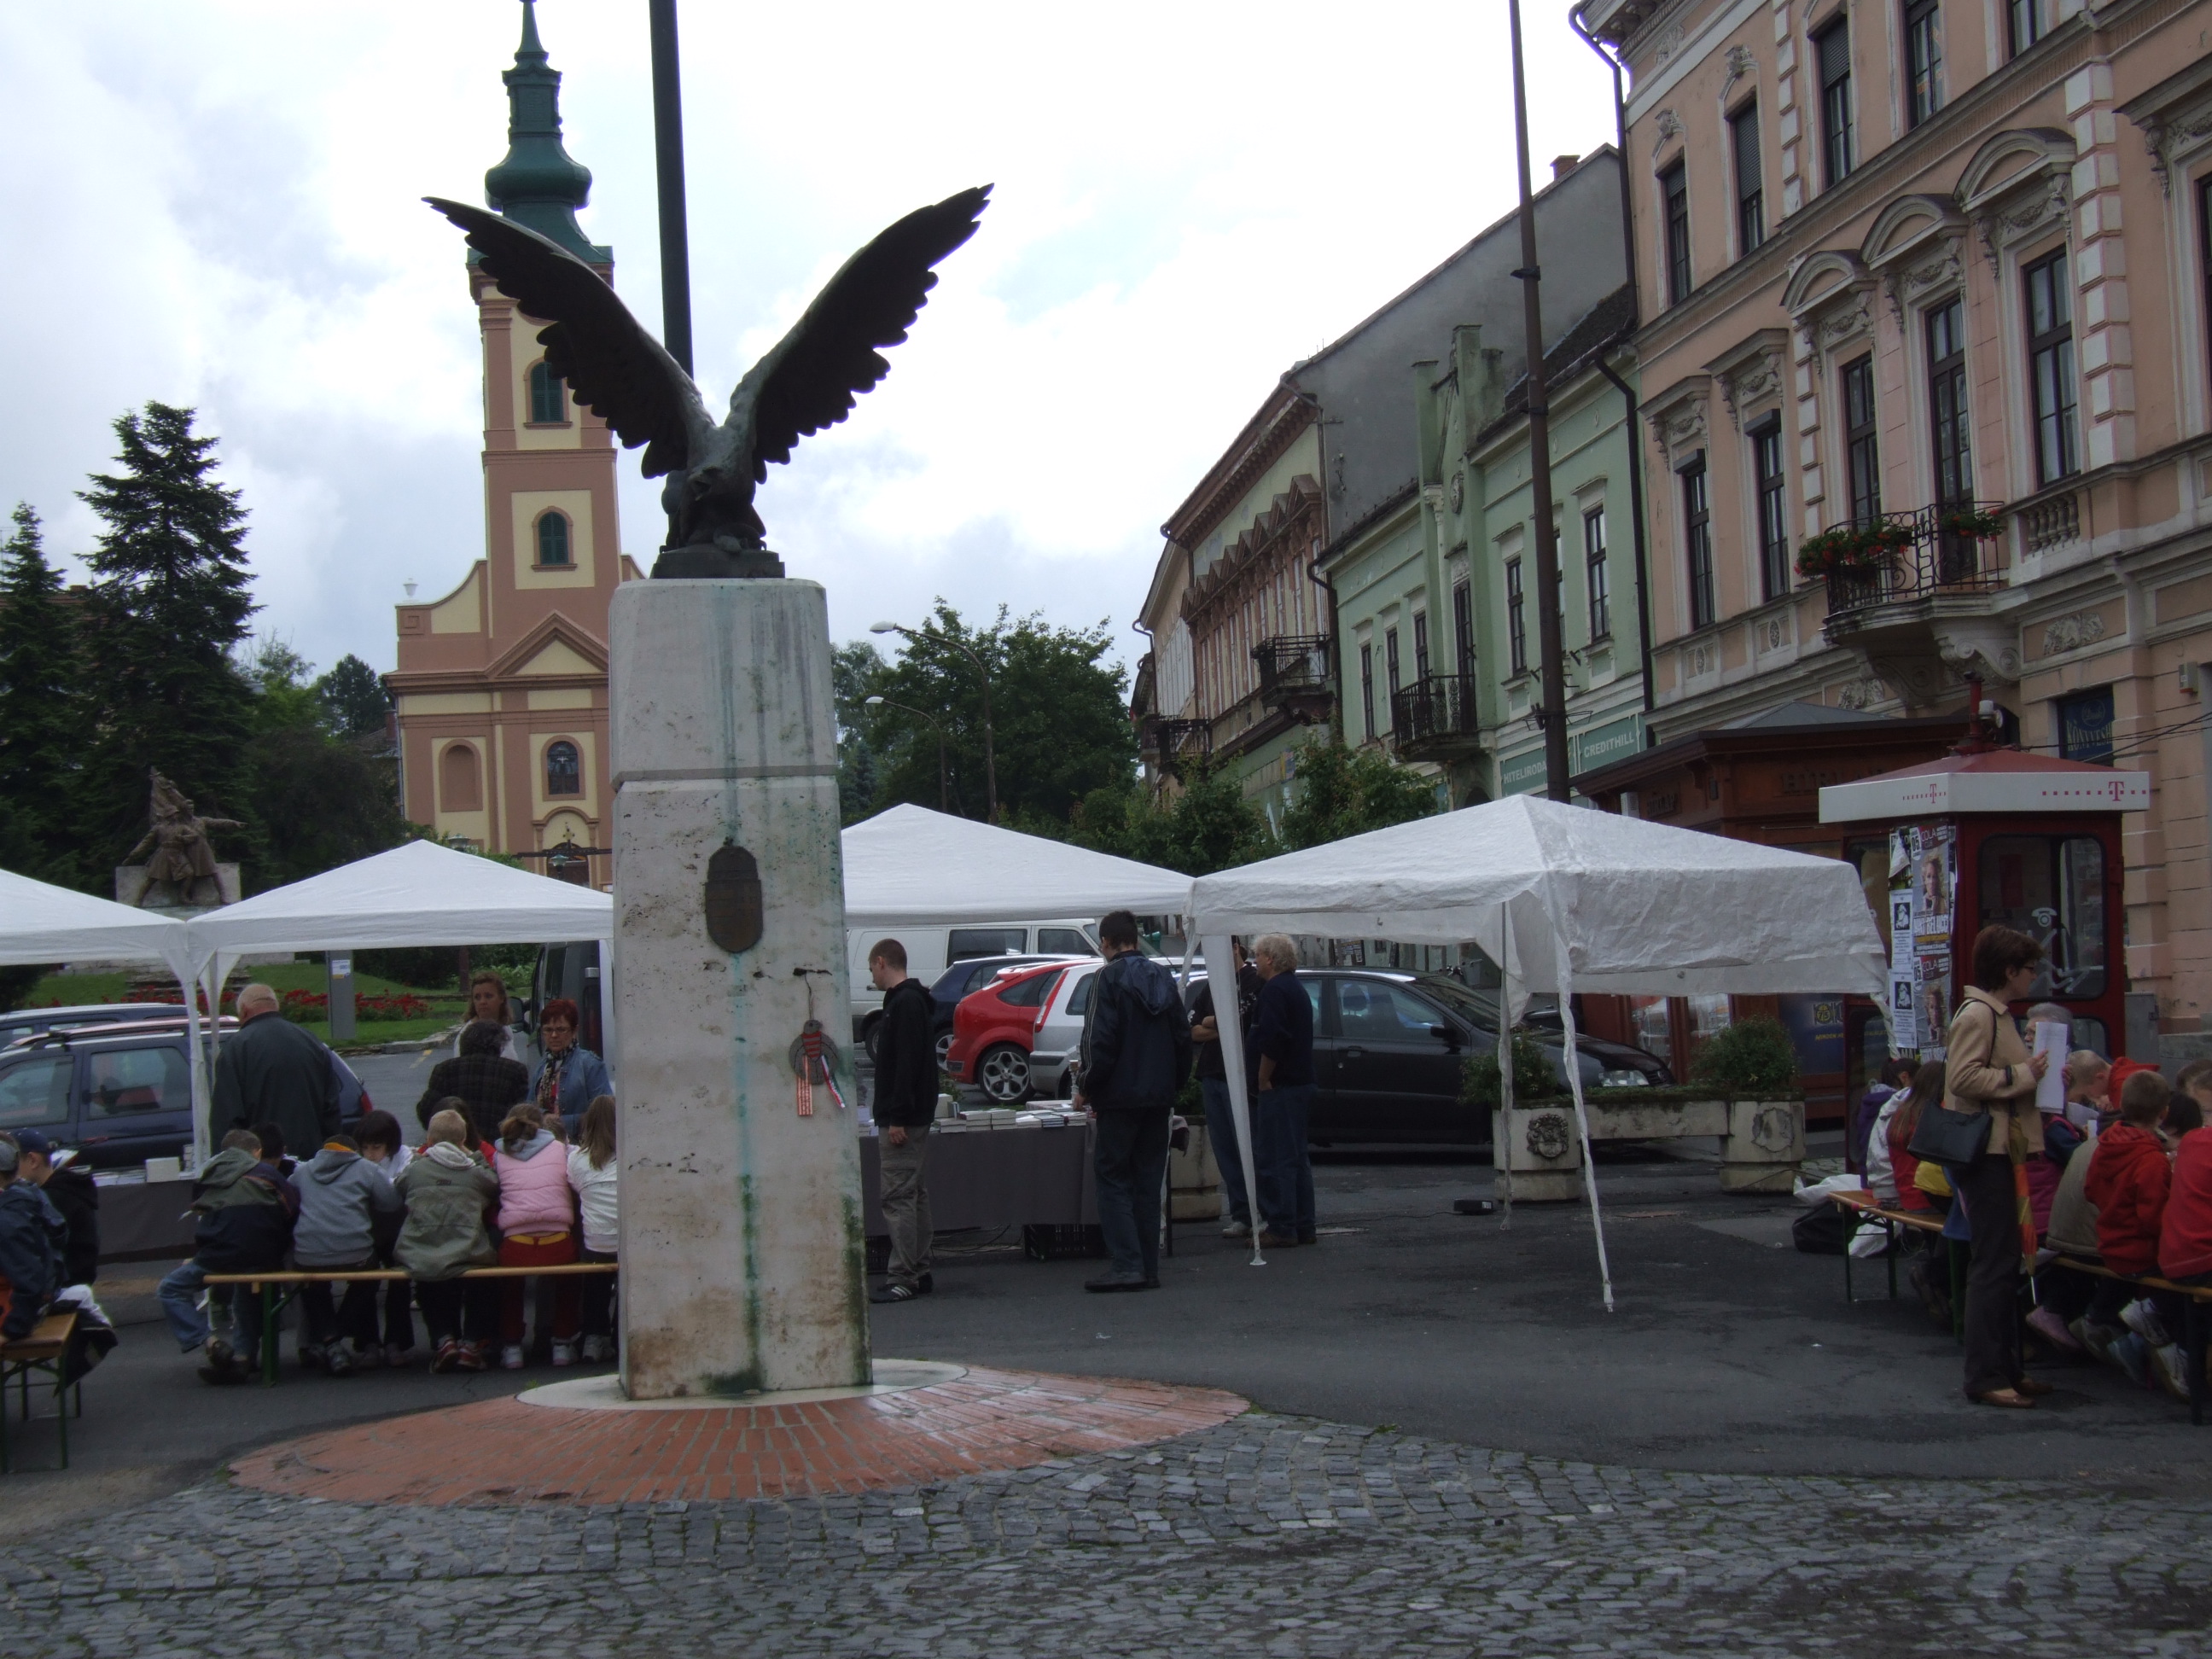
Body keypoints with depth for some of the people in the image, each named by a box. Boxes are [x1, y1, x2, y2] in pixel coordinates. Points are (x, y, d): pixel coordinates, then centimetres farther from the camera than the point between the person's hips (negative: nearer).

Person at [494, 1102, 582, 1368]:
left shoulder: (501, 1157, 12)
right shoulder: (559, 1149, 12)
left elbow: (494, 1198, 17)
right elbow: (572, 1194, 15)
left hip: (515, 1248, 0)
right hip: (558, 1246, 0)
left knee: (510, 1286, 34)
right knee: (566, 1280, 34)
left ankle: (511, 1348, 28)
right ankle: (563, 1345, 30)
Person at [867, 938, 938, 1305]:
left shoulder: (904, 1003, -15)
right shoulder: (912, 1000, 17)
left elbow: (907, 1064, -22)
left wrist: (898, 1118, -24)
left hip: (901, 1120, -11)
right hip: (913, 1118, 11)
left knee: (897, 1196, -10)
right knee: (912, 1195, 13)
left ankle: (902, 1278, -10)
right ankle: (918, 1273, 17)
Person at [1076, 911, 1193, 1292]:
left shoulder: (1109, 978, -10)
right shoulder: (1163, 977, 12)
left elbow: (1101, 1042, -16)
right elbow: (1183, 1038, 14)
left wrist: (1087, 1089, -7)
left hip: (1120, 1097, -6)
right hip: (1159, 1098, 7)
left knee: (1112, 1178, -2)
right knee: (1149, 1182, 10)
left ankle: (1127, 1264, -12)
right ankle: (1148, 1268, 9)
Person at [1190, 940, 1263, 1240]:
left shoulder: (1252, 982, -5)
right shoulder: (1211, 986, 19)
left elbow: (1244, 1023, -16)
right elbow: (1193, 1032, 14)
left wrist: (1211, 1023, -2)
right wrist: (1223, 1029, -5)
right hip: (1212, 1076, 8)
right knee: (1224, 1150, 6)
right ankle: (1240, 1215, 9)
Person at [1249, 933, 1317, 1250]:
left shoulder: (1275, 990, -13)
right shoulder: (1296, 988, 19)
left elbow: (1270, 1042, -23)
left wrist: (1263, 1080, -14)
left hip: (1279, 1088, -10)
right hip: (1301, 1083, 10)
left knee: (1275, 1159, -8)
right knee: (1296, 1158, 13)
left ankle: (1281, 1228, -9)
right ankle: (1303, 1226, 16)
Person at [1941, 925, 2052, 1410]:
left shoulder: (1998, 1015, 19)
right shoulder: (1977, 1014, -14)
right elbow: (1964, 1077, -25)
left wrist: (2036, 1074, 14)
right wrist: (2023, 1074, -18)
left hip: (2000, 1150, 11)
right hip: (1982, 1152, -11)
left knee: (2005, 1261, 14)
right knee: (1994, 1264, -9)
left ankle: (2006, 1368, 20)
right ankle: (1985, 1376, -7)